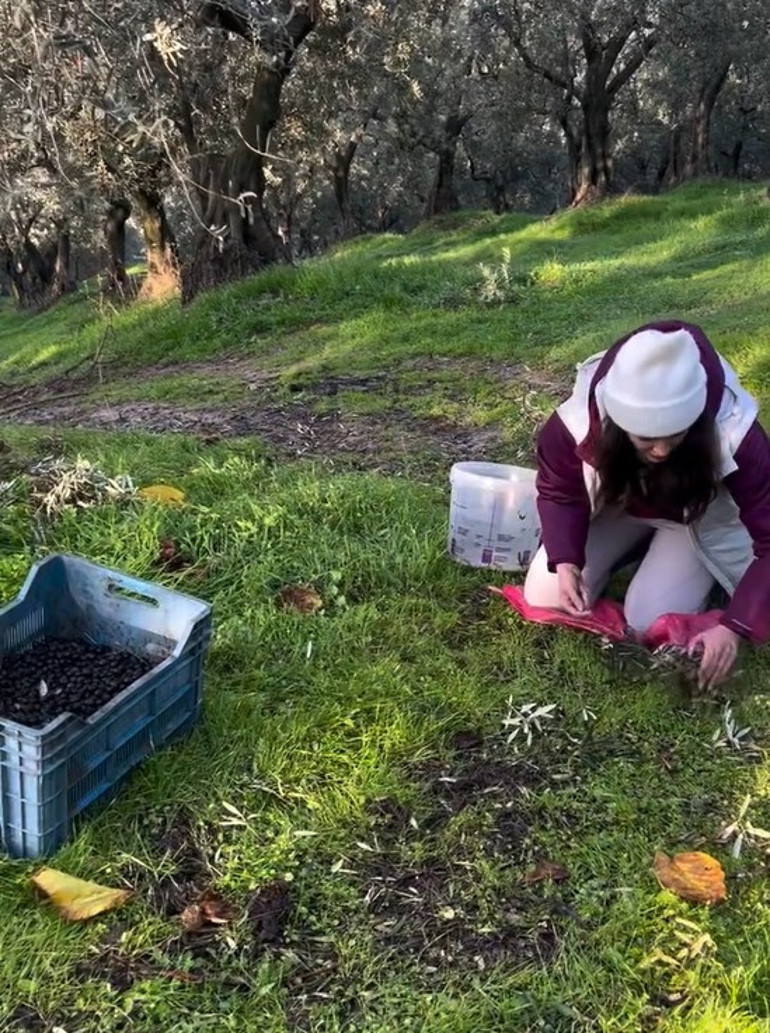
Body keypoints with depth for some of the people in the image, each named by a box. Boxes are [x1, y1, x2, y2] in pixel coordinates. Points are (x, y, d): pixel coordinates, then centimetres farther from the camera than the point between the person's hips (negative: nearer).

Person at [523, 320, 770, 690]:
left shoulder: (731, 435, -40)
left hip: (699, 515, -2)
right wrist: (565, 562, -31)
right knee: (544, 599, -7)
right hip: (616, 503, 3)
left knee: (652, 622, -18)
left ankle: (700, 567, 13)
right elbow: (558, 491, -14)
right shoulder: (580, 421, -35)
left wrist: (734, 627, -44)